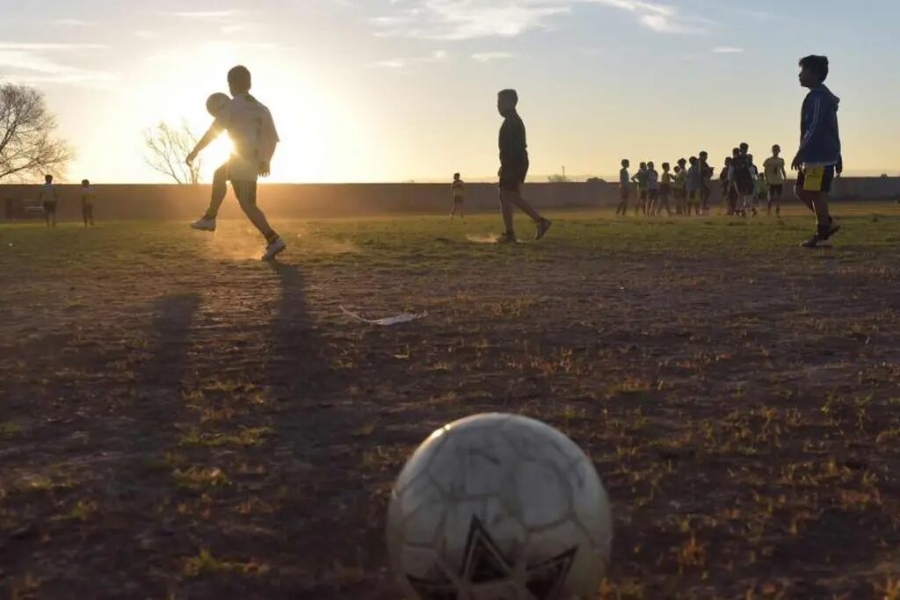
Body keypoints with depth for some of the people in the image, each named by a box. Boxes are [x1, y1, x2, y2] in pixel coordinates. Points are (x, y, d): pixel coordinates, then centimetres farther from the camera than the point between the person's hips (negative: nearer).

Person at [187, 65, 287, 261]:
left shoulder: (232, 106, -6)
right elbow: (273, 138, 13)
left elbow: (213, 132, -10)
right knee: (219, 175, 29)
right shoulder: (261, 108, 14)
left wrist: (195, 151, -1)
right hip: (255, 161, 8)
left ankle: (273, 240, -21)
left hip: (241, 161, -8)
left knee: (247, 205, -9)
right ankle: (210, 218, 35)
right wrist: (266, 161, 24)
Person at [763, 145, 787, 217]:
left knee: (779, 197, 1)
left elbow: (782, 170, 16)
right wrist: (767, 179, -9)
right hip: (772, 182, -3)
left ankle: (778, 211, 4)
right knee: (772, 197, -6)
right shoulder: (768, 160, -2)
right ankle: (768, 208, 15)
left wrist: (785, 177, 2)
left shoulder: (781, 160, 9)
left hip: (780, 181, 3)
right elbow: (765, 170, -1)